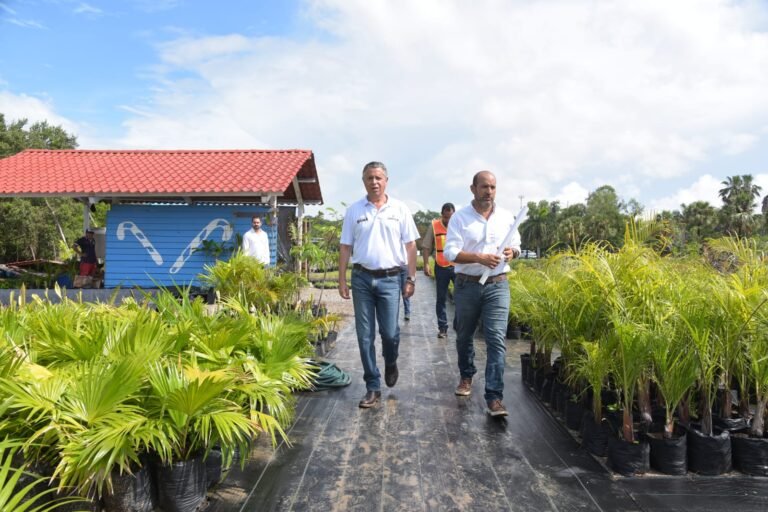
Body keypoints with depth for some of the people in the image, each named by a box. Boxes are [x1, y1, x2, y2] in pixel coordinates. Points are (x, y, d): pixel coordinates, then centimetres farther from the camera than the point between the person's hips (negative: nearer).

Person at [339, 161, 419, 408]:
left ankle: (390, 364, 34)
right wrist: (342, 281, 2)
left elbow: (410, 246, 4)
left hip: (390, 278, -1)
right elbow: (345, 247, 6)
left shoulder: (400, 209, 3)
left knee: (390, 332, -1)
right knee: (365, 336, 4)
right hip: (361, 278, 1)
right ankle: (373, 388, 16)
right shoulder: (354, 210, 5)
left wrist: (411, 279, -1)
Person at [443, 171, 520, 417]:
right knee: (464, 336, 15)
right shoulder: (460, 217, -5)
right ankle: (466, 376, 41)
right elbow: (450, 252, -12)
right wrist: (479, 257, -26)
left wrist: (511, 252, -8)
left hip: (497, 285, 1)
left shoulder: (506, 217, 5)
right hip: (467, 285, -1)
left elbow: (516, 245, 16)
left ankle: (494, 397, -7)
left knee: (496, 339, -9)